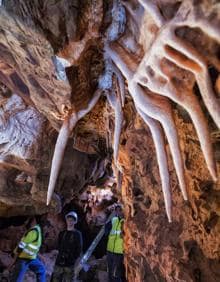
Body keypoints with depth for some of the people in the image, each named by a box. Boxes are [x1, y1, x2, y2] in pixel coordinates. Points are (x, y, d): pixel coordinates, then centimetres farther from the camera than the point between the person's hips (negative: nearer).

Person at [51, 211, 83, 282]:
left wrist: (72, 259, -12)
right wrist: (62, 254, 1)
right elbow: (59, 246, 16)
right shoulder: (62, 233, 11)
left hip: (70, 264, -4)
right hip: (59, 262, 4)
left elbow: (79, 249, -4)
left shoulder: (77, 234, -1)